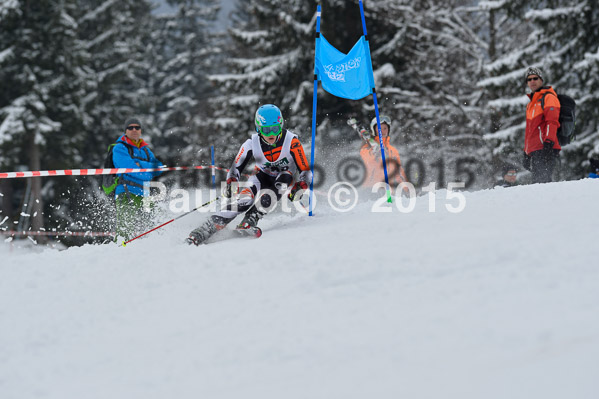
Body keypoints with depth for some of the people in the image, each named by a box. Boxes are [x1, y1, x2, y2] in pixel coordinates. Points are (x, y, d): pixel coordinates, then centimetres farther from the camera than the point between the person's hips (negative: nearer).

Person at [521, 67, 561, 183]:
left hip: (545, 149, -9)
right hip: (534, 151, 9)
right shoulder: (531, 103, 27)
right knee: (537, 182, 3)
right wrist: (526, 152, 25)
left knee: (543, 181, -19)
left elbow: (552, 122, -12)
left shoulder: (549, 97, 0)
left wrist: (548, 142, -24)